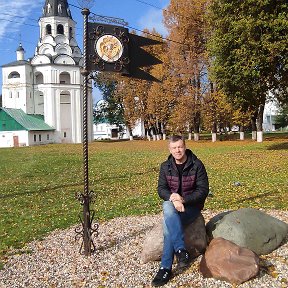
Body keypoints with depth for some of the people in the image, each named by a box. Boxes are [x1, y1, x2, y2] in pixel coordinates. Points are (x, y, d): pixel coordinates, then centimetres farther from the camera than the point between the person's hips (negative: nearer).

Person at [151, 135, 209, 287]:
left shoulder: (197, 165, -7)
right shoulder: (165, 166, 3)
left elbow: (203, 190, -10)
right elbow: (161, 189, 0)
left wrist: (183, 199, -24)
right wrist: (173, 199, -22)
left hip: (191, 205, -3)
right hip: (172, 203, 3)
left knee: (168, 226, -28)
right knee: (168, 208, -33)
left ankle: (166, 268, -23)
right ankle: (181, 251, -32)